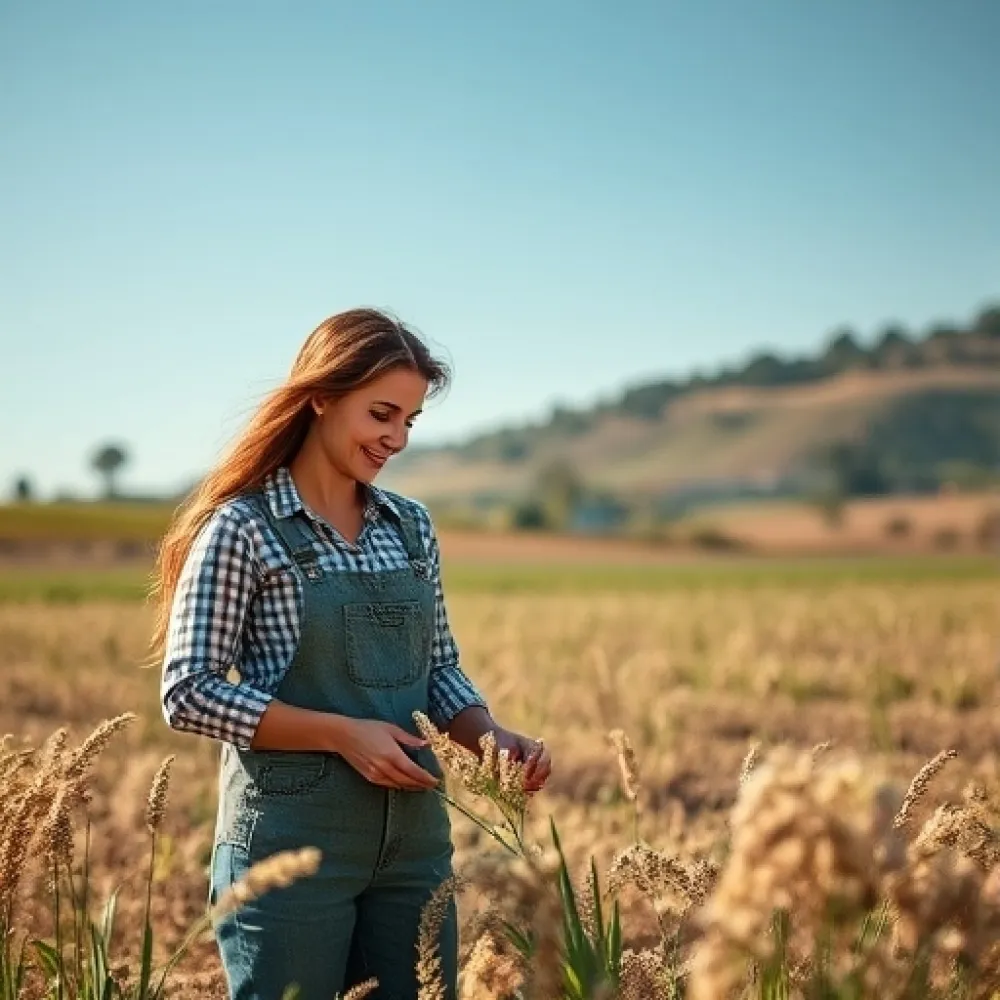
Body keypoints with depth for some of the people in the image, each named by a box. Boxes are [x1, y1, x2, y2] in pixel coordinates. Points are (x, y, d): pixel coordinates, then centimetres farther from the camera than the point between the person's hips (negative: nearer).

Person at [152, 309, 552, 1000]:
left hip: (415, 836, 6)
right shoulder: (243, 528, -8)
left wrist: (493, 736, -5)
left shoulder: (411, 527, 9)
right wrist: (343, 734, -17)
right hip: (291, 837, -5)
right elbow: (190, 692, -11)